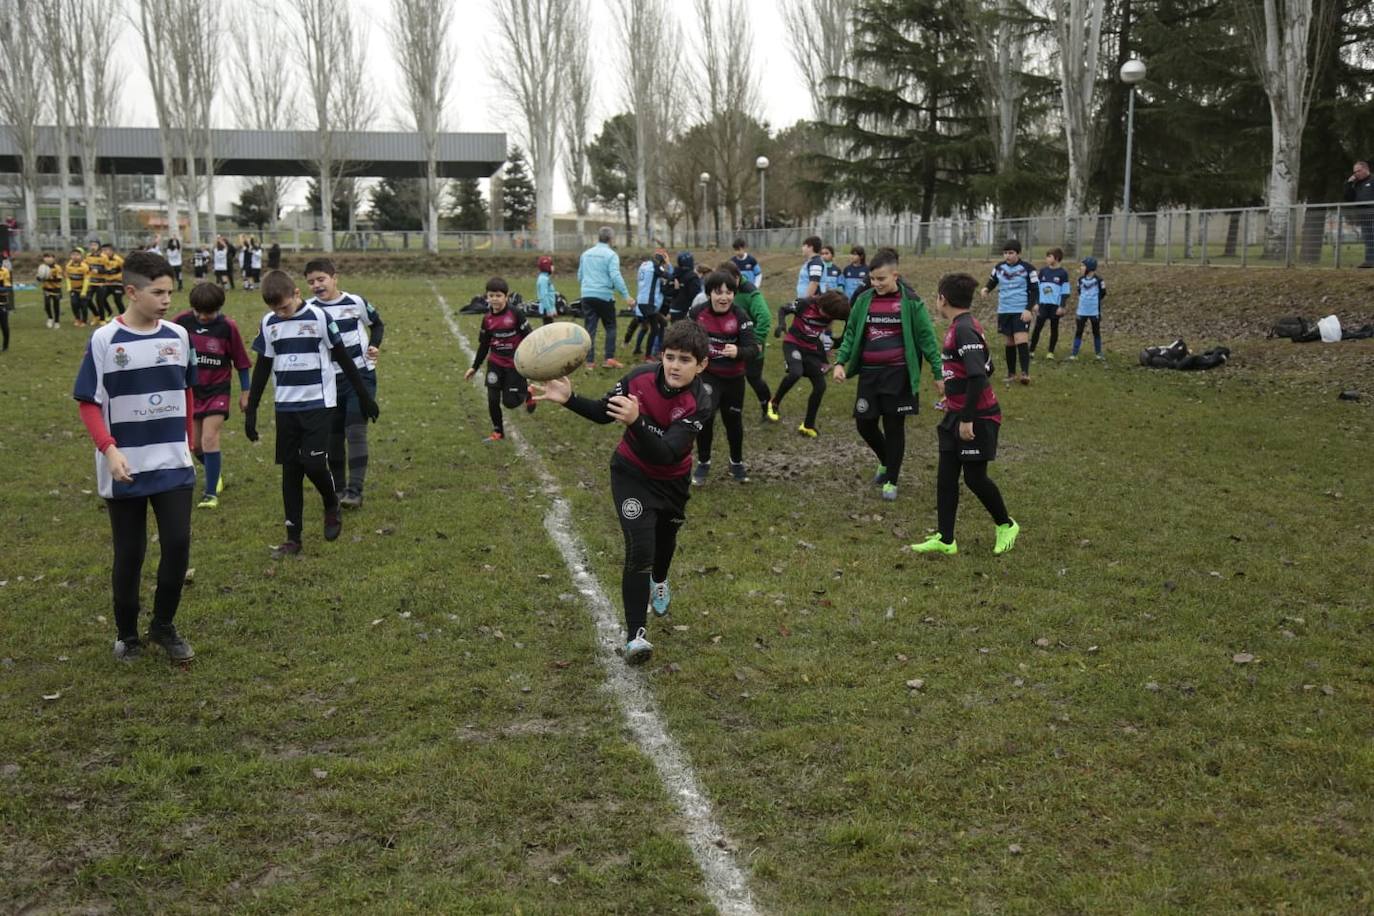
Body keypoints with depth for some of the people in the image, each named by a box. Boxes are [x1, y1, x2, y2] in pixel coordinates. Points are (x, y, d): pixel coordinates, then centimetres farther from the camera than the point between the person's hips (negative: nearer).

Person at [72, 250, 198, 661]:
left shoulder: (178, 336, 2)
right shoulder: (104, 341, -9)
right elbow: (88, 403, -8)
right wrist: (109, 450, -20)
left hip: (174, 465, 3)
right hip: (124, 469, -3)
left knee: (178, 544, -2)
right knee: (129, 553, 6)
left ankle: (164, 625, 18)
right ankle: (126, 633, 25)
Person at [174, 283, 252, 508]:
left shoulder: (227, 326, -12)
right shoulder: (181, 322, -8)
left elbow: (240, 361, -2)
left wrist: (244, 392, 3)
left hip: (217, 390, -3)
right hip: (190, 390, 3)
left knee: (209, 438, -15)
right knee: (195, 445, 9)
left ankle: (211, 493, -4)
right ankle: (216, 471, 39)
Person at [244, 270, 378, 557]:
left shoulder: (318, 318, -8)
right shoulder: (269, 324, 2)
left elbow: (343, 358, -1)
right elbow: (262, 368, 11)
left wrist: (364, 397, 1)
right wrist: (251, 411, 9)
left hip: (318, 404, -4)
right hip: (286, 407, 4)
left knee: (313, 462, -14)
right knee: (290, 470, 5)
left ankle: (332, 507, 17)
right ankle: (293, 537, 11)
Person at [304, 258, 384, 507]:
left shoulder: (355, 302, -3)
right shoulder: (308, 309, -3)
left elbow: (377, 323, 16)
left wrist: (374, 346, -1)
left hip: (361, 377, -2)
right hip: (329, 382, 2)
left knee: (356, 432, -13)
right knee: (333, 436, 8)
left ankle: (355, 490, -15)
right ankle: (338, 488, 22)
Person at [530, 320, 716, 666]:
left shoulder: (701, 402, -30)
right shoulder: (639, 377, -25)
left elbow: (666, 453, -40)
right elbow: (603, 413, -7)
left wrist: (635, 422, -55)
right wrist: (569, 399, -24)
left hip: (673, 479, 1)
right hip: (631, 473, -1)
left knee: (665, 537, 26)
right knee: (640, 549, -17)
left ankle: (659, 582, 63)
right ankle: (635, 635, -12)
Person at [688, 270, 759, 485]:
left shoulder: (740, 316, -17)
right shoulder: (697, 313, -13)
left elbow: (753, 349, -23)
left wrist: (738, 352, -42)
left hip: (733, 378, 0)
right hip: (706, 375, 0)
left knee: (733, 420, 16)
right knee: (704, 418, -12)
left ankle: (737, 463, 38)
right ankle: (703, 463, 11)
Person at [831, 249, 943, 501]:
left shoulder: (910, 301, -6)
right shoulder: (864, 300, 4)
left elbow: (926, 337, -3)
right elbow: (851, 334, 11)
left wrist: (938, 373, -4)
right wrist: (840, 362, -3)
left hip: (898, 374, -4)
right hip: (869, 373, 4)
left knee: (894, 426, 3)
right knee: (864, 424, 6)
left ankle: (891, 480, 17)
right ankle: (887, 462, 34)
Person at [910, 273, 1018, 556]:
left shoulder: (964, 330, -20)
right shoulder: (963, 327, 10)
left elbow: (978, 376, -27)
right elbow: (987, 367, 20)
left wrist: (967, 418, -24)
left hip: (977, 418, -10)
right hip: (956, 416, 10)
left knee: (974, 477, 1)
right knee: (945, 476, 7)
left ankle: (1006, 525, 23)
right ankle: (945, 540, 11)